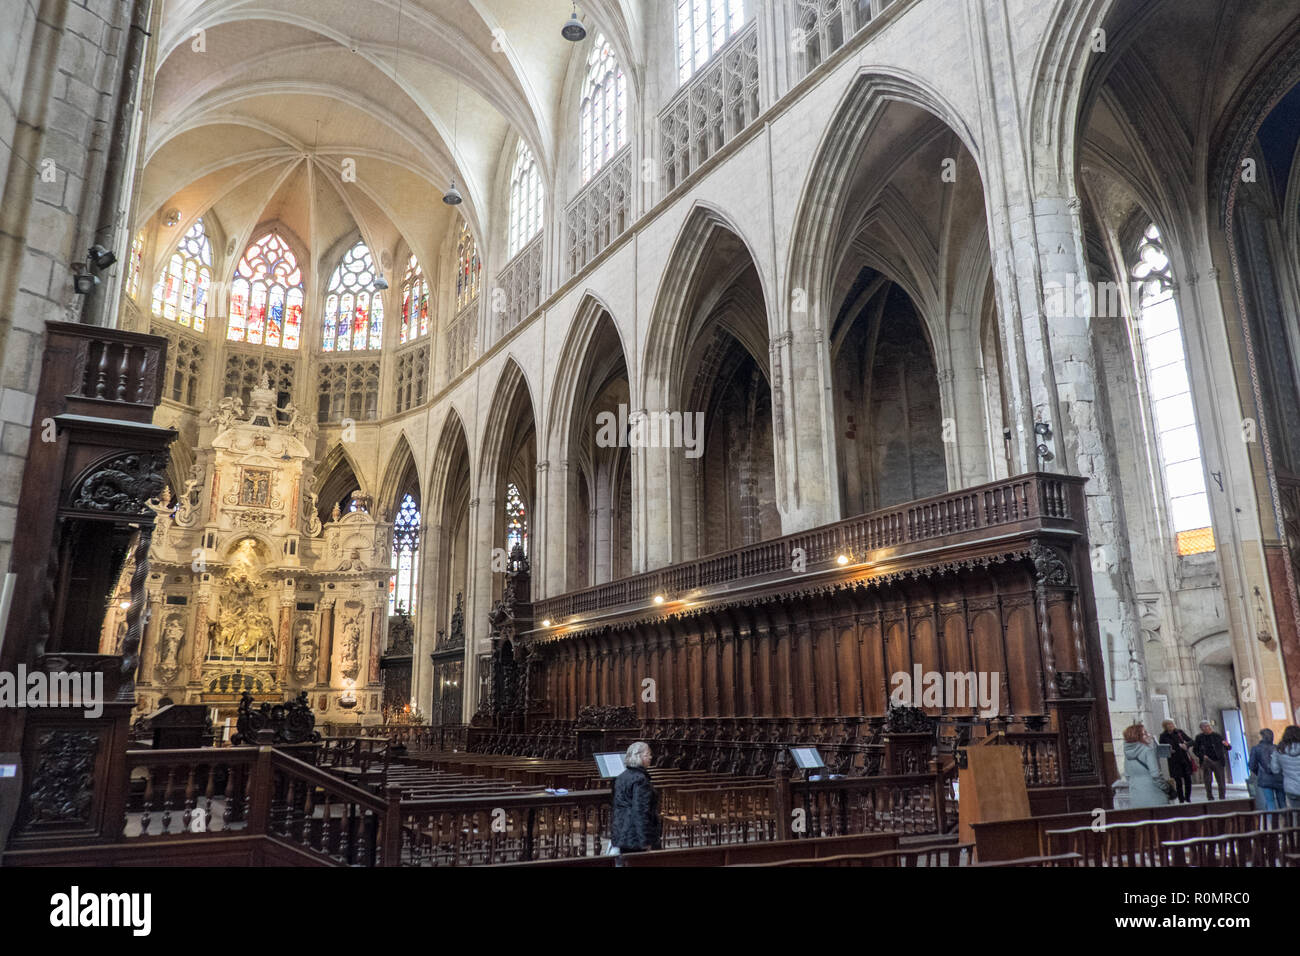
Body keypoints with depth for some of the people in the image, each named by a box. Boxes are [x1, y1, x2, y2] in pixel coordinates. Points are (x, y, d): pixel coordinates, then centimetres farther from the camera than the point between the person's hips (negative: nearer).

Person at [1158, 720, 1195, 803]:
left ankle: (1188, 799, 19)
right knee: (1178, 781, -3)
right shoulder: (1163, 736, 0)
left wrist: (1186, 745, -14)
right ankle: (1181, 800, 6)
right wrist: (1167, 751, -15)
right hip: (1174, 761, -2)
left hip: (1185, 759, 2)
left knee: (1188, 780, 4)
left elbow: (1191, 741, 6)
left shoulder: (1179, 732, 4)